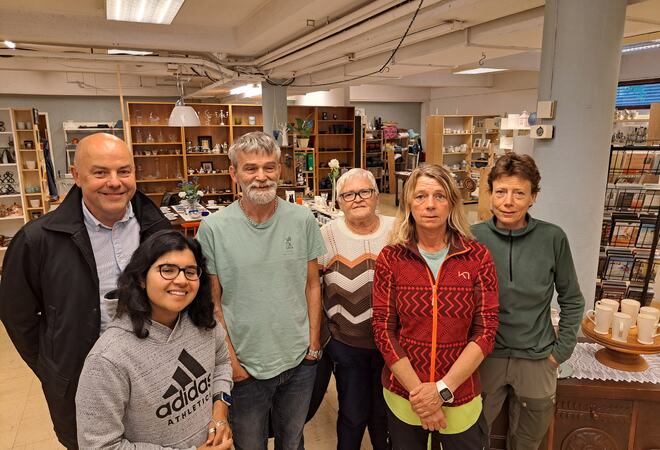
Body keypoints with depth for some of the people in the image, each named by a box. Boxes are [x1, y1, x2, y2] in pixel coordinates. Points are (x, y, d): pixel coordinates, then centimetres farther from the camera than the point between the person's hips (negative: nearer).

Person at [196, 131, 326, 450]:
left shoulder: (303, 220, -7)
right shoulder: (213, 228, -12)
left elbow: (312, 285, 1)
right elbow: (212, 302, -7)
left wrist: (313, 344, 0)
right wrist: (229, 360, -8)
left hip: (300, 363, 2)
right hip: (244, 367, -1)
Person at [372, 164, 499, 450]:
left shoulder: (477, 257, -7)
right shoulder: (391, 258, -7)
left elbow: (486, 332, -9)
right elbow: (383, 330, -8)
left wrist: (443, 389, -14)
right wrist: (418, 391, -13)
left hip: (460, 398, 0)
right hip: (403, 397, 1)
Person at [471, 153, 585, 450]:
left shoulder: (553, 238, -9)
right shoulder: (474, 237, -10)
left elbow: (572, 300, 3)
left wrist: (562, 349, 0)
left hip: (537, 359, 1)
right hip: (484, 357, 0)